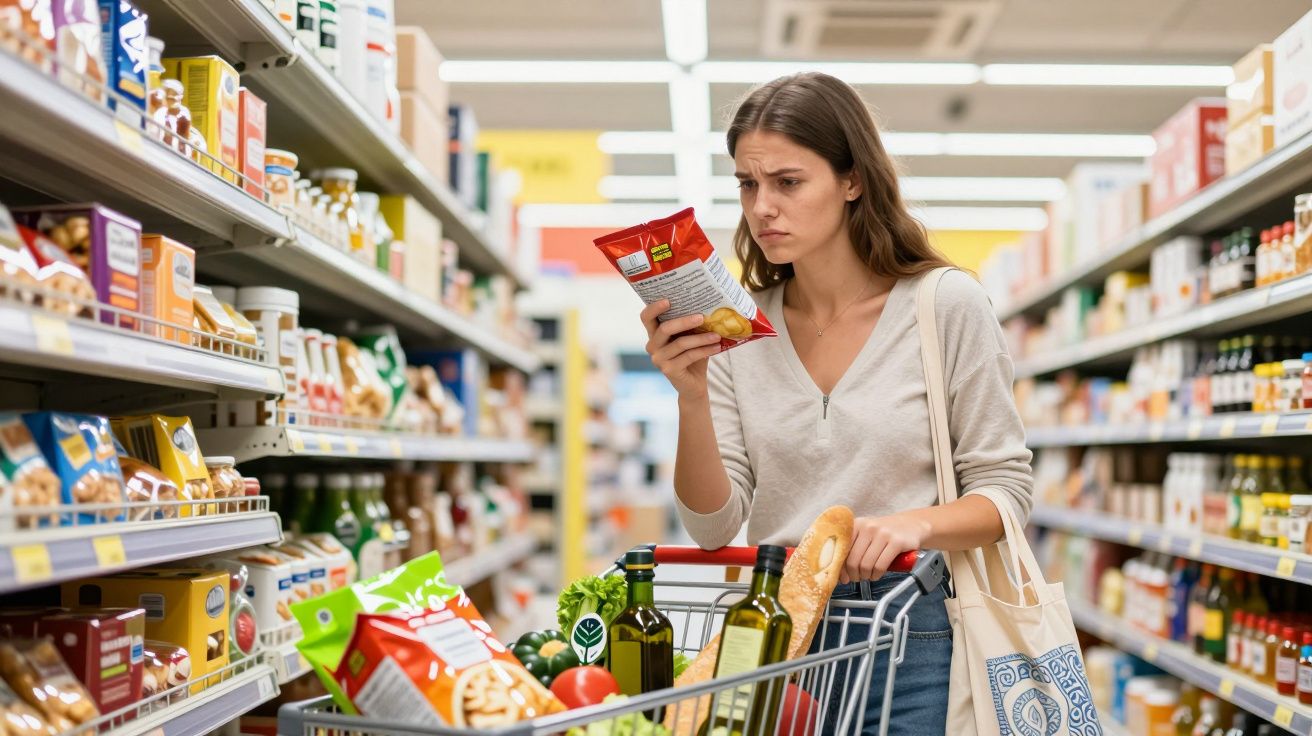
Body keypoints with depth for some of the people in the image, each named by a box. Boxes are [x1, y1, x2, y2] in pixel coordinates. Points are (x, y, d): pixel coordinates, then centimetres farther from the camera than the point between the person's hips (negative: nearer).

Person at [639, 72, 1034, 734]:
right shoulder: (739, 331, 2)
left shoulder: (948, 306, -6)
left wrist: (915, 523, -22)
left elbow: (1004, 491, -3)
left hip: (914, 635, -2)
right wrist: (692, 398, -17)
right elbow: (713, 527, -2)